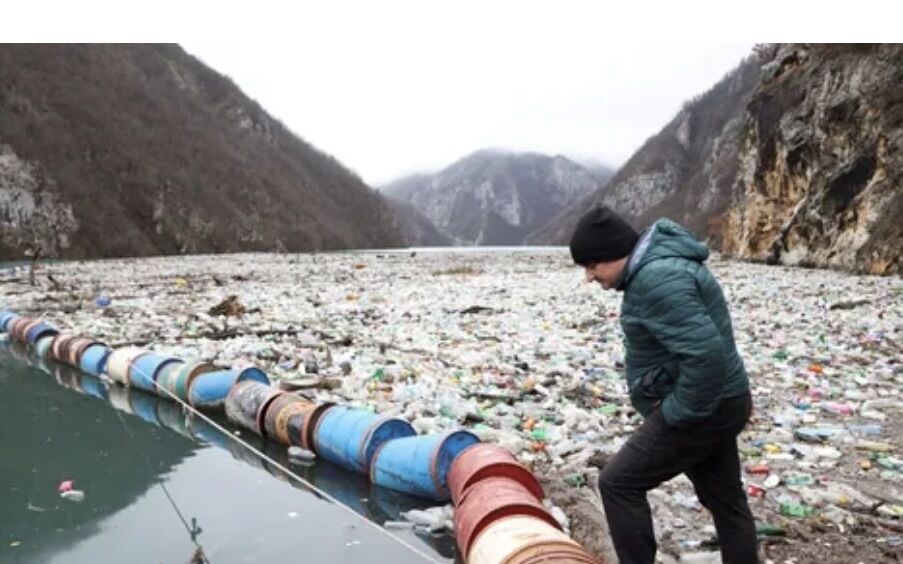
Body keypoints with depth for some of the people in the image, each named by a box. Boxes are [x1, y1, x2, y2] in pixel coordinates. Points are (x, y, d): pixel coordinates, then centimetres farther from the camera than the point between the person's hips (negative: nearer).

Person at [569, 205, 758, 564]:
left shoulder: (657, 279, -25)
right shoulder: (651, 268, 9)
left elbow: (706, 353, -33)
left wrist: (677, 413, -20)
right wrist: (667, 405, 10)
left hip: (701, 411, -10)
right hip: (716, 406, 10)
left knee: (618, 483, -1)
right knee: (725, 497, 19)